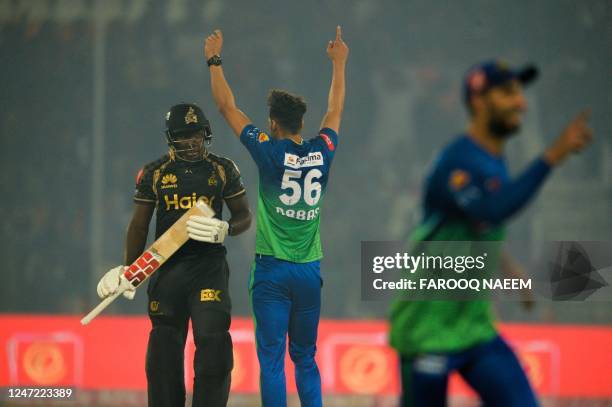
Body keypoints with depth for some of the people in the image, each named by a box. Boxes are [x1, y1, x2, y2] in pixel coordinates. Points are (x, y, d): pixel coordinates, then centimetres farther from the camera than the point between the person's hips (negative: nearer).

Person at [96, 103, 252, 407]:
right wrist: (128, 268, 1)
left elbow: (244, 216, 10)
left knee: (213, 341, -14)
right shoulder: (154, 173, 4)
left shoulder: (223, 170, 4)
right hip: (166, 265, 1)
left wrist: (225, 230, -12)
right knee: (164, 347, 4)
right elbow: (139, 224, 9)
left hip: (209, 264, -1)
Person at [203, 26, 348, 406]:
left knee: (272, 359, -4)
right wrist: (339, 64, 34)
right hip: (309, 271, 4)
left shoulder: (270, 153, -8)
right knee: (306, 358, 13)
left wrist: (215, 60, 10)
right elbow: (335, 110, 21)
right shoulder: (321, 154, 2)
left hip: (273, 271, -4)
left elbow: (228, 106, 0)